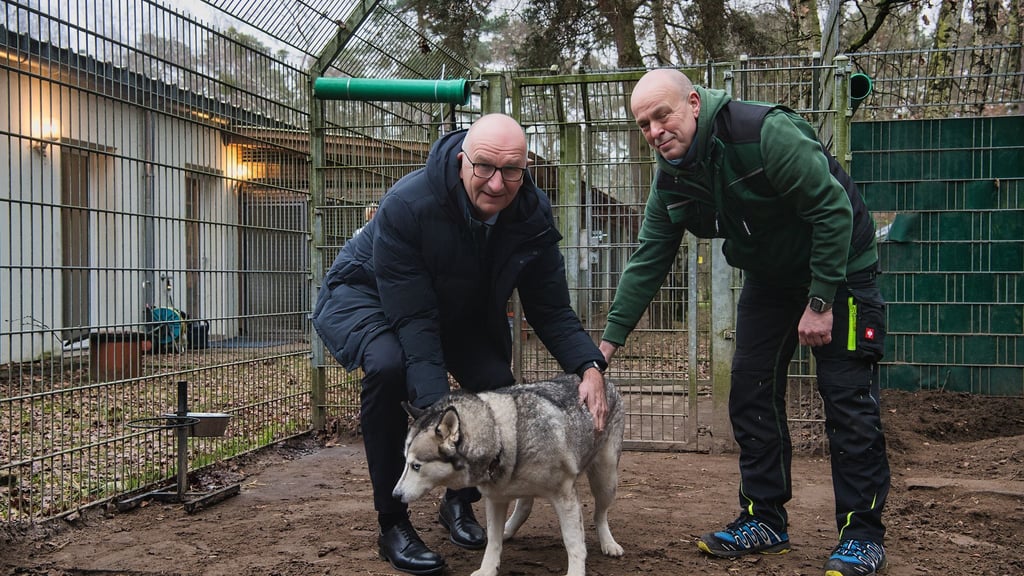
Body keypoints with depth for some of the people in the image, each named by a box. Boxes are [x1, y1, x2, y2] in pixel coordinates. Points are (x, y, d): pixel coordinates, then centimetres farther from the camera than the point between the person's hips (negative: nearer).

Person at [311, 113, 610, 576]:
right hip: (366, 295, -4)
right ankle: (392, 524, -18)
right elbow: (413, 320, -37)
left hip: (461, 309, 5)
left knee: (498, 387, -16)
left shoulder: (534, 214, -21)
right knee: (387, 365, -35)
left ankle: (459, 502, 14)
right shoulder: (406, 204, -37)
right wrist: (437, 409, -46)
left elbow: (550, 309, -15)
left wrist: (590, 367, -32)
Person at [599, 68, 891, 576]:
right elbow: (647, 262, -2)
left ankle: (863, 534, 3)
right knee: (751, 395, 4)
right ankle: (764, 521, 15)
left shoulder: (765, 132, -29)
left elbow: (833, 208, -27)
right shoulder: (670, 180, -7)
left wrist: (821, 301, -24)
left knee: (847, 398, -8)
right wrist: (609, 340, -7)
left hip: (839, 267, -7)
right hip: (769, 277, 7)